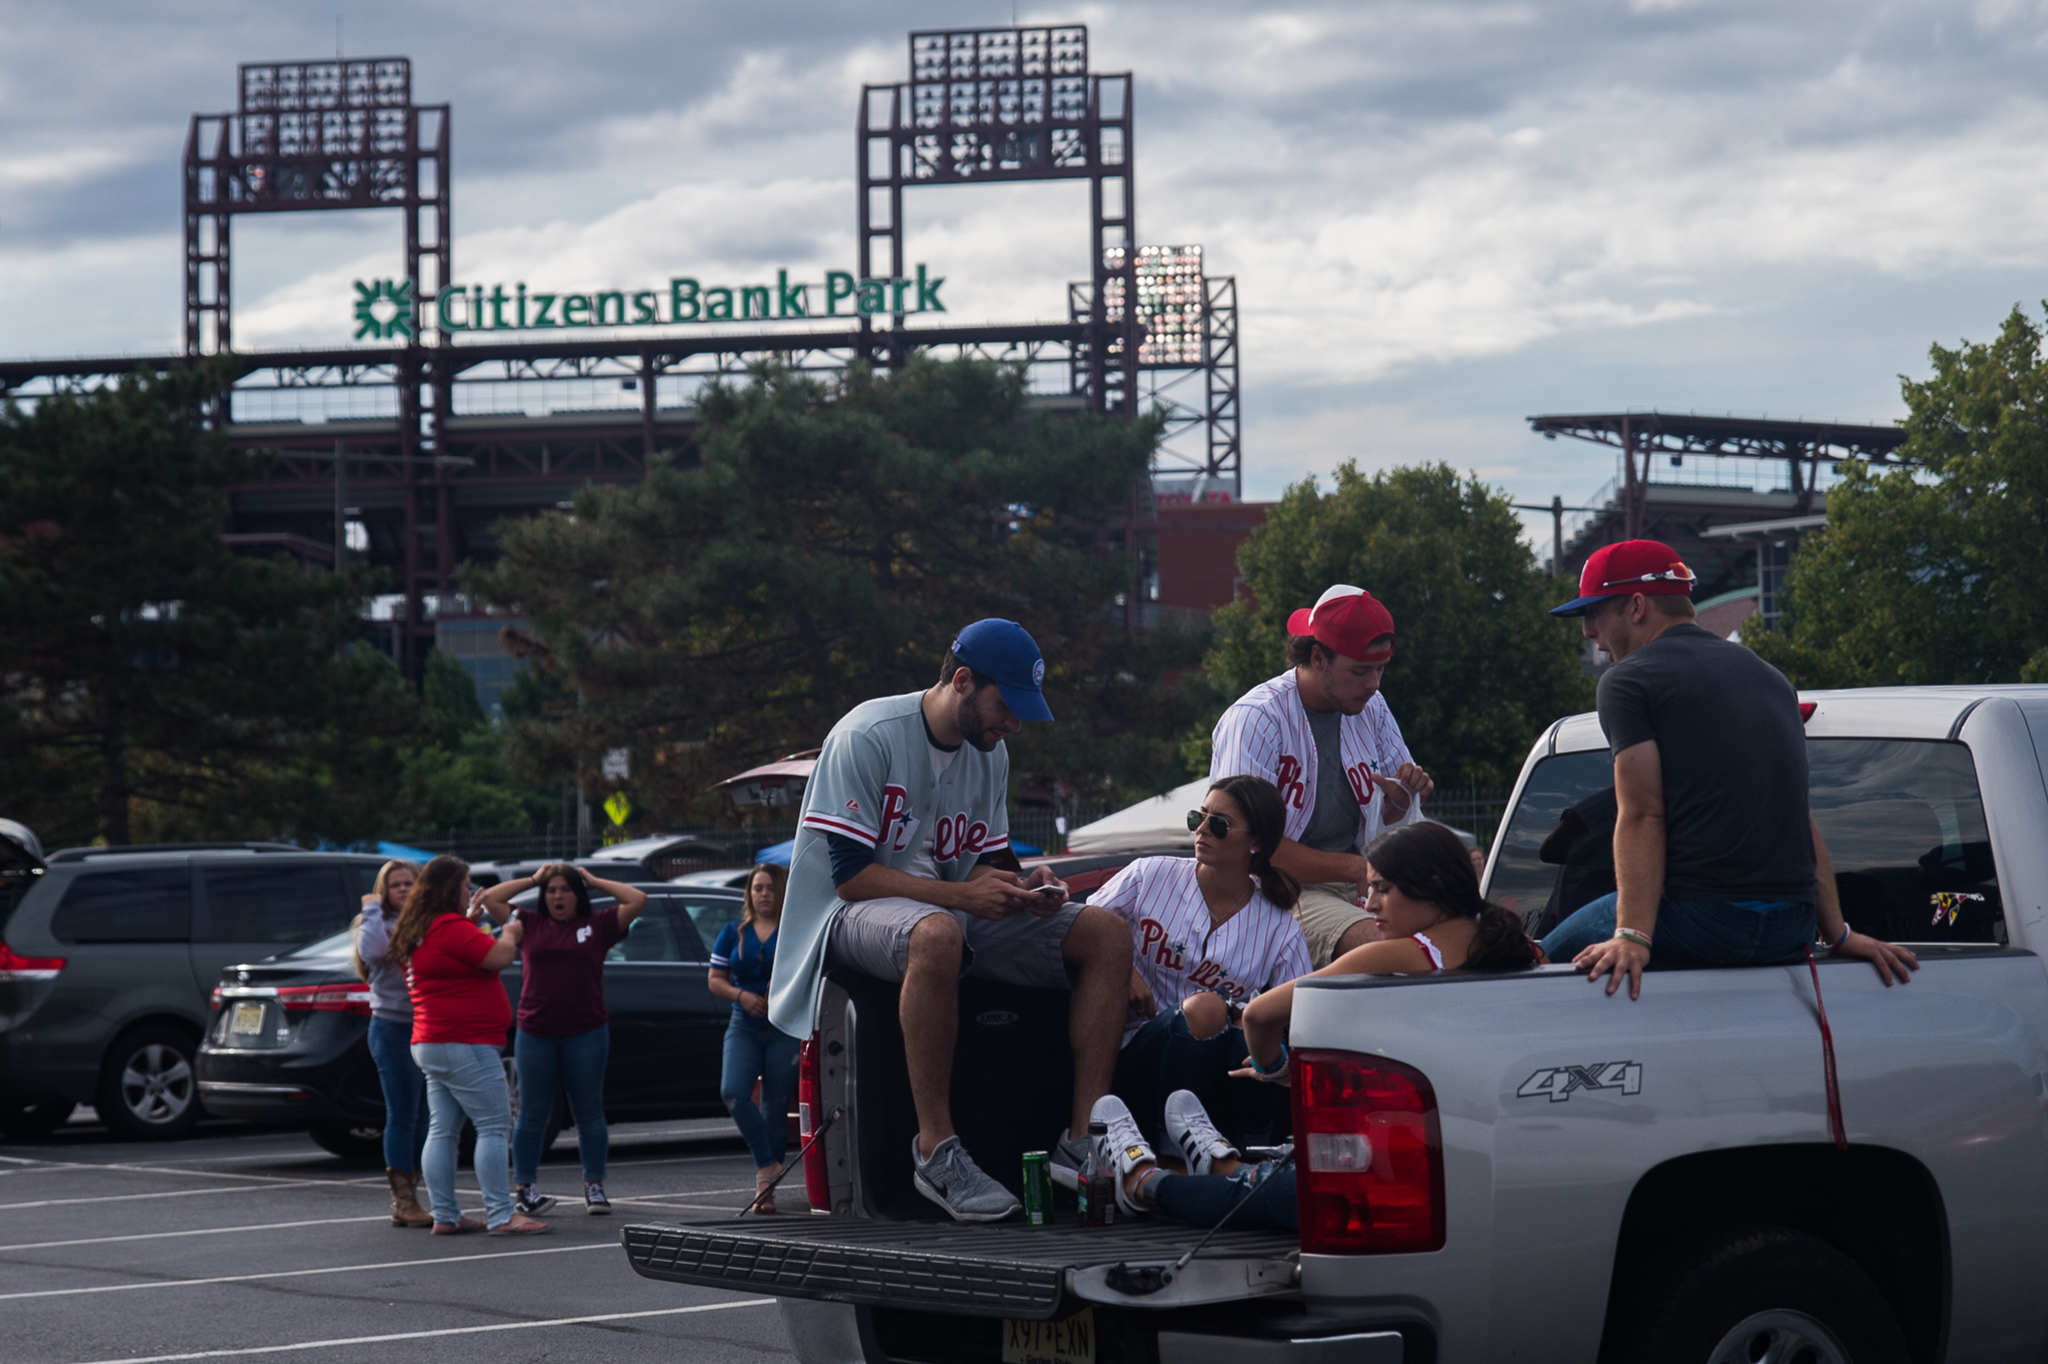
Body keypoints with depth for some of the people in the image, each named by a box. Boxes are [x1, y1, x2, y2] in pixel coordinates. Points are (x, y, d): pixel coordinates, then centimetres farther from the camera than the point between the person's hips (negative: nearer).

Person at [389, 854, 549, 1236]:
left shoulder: (418, 932, 15)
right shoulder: (450, 927, -16)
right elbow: (499, 957, -20)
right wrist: (510, 934, 0)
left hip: (431, 1043, 10)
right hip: (464, 1044, -10)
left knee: (441, 1130, 9)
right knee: (493, 1126, -9)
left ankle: (445, 1216, 10)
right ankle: (501, 1215, -13)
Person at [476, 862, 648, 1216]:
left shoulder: (598, 924, 6)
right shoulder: (529, 924, 9)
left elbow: (638, 901, 2)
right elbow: (489, 899, 8)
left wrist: (595, 882, 7)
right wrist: (532, 880, 9)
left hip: (586, 1035, -1)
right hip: (535, 1034, 1)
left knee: (589, 1114, 5)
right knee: (533, 1115, 5)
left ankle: (594, 1187, 12)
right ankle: (522, 1189, 10)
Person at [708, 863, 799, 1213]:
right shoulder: (733, 934, 12)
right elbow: (715, 980, 12)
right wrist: (742, 995, -7)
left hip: (785, 1029, -3)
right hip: (744, 1026, 3)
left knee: (775, 1106, -1)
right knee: (733, 1092, -20)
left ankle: (765, 1186, 8)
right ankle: (768, 1166, -9)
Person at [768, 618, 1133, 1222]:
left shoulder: (990, 753, 11)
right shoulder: (868, 735, -14)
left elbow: (984, 861, 16)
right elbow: (849, 874, -18)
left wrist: (1018, 889, -8)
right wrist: (963, 893, -24)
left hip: (952, 908, 8)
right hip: (859, 915, -8)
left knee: (1106, 933, -10)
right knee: (937, 933, -44)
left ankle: (1084, 1142, -18)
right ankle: (935, 1147, -36)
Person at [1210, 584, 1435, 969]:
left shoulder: (1371, 707, 13)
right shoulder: (1256, 718, -10)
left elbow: (1391, 815, 23)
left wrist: (1405, 795, -3)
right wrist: (1355, 868, -20)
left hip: (1357, 885, 7)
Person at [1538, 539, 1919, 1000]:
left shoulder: (1627, 681, 0)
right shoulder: (1766, 675, 22)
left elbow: (1641, 816, -13)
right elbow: (1801, 818, 19)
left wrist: (1632, 938, -21)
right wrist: (1840, 935, 16)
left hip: (1701, 920, -8)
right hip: (1793, 927, 8)